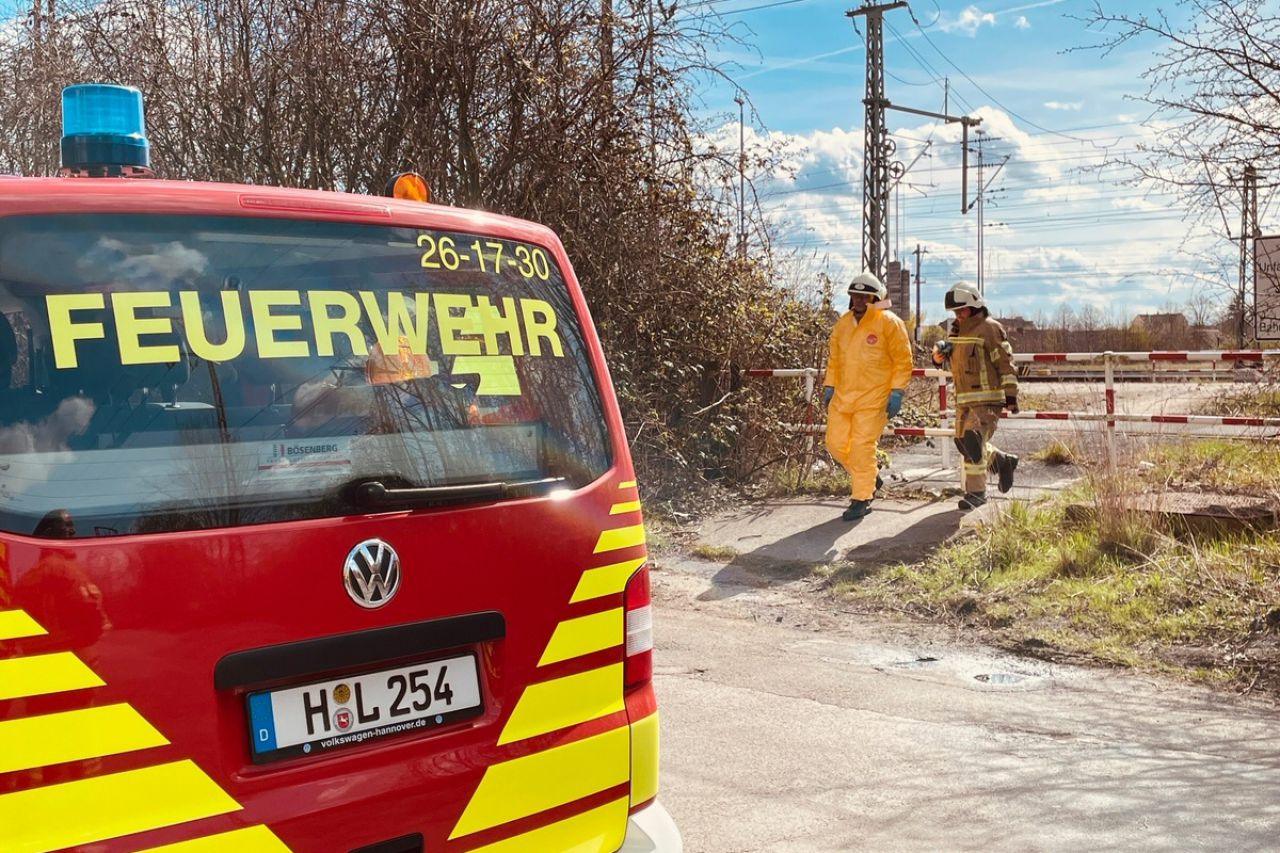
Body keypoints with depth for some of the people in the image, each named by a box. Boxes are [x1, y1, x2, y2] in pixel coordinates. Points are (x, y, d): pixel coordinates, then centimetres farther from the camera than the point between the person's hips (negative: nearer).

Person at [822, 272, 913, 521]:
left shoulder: (889, 323, -7)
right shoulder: (843, 324, 11)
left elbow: (903, 361, -5)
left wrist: (897, 392, -11)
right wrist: (829, 387, 13)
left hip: (872, 399, -6)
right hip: (843, 396, 6)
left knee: (862, 447, -9)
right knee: (836, 444, 7)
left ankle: (862, 498, 4)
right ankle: (868, 478, 30)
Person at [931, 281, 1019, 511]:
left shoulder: (989, 328, -9)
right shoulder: (956, 330, 15)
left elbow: (1005, 363, -11)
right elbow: (948, 356, 24)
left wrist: (1011, 395, -14)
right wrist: (939, 355, -1)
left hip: (987, 398, -9)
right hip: (964, 399, 9)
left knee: (973, 441, -17)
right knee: (963, 442, 14)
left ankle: (976, 492, -9)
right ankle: (1004, 461, 36)